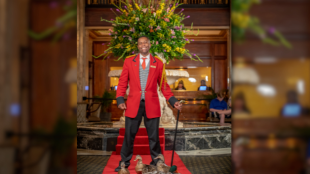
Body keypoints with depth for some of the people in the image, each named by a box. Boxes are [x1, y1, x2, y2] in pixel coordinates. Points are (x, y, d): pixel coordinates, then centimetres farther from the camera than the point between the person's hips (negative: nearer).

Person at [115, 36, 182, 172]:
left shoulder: (158, 63, 7)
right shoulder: (129, 61, 7)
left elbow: (163, 85, 8)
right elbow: (122, 83, 6)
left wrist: (173, 101, -1)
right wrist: (120, 100, -7)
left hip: (151, 105, 0)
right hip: (133, 104, 0)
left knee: (153, 137, 7)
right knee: (129, 136, 6)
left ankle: (157, 164, 20)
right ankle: (124, 163, 20)